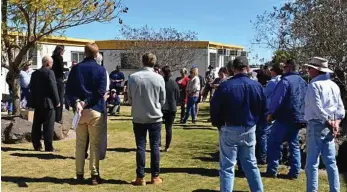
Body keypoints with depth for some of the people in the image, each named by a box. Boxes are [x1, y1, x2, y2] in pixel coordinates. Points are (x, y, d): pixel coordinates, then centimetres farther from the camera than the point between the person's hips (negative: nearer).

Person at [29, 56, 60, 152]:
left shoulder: (35, 73, 9)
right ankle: (48, 146, 0)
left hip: (37, 103, 7)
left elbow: (31, 87, 12)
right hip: (48, 102, -7)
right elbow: (53, 88, -15)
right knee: (48, 126, -2)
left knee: (37, 125, 12)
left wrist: (34, 100, 17)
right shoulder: (49, 72, -12)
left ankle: (36, 145, 18)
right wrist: (57, 101, -8)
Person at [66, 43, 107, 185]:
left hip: (80, 110, 3)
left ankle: (79, 174, 16)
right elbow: (101, 91, -12)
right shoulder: (100, 69, -2)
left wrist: (77, 102, -12)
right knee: (95, 144, 3)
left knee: (80, 143, 11)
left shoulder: (76, 68, 6)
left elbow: (69, 88, -2)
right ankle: (94, 175, 5)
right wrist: (87, 102, -11)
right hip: (96, 110, -3)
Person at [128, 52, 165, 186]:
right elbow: (162, 100, 2)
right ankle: (155, 176, 12)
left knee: (140, 147, 6)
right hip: (155, 117, -1)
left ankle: (140, 177, 9)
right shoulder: (159, 78, -7)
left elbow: (129, 99, 5)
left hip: (138, 118, 1)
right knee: (155, 146, 7)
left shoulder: (133, 77, -5)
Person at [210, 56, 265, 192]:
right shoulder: (257, 86, -2)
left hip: (229, 130, -4)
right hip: (249, 130, 4)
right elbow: (263, 109, 5)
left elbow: (214, 108, -9)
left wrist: (217, 124, 8)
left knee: (227, 167, 4)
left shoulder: (225, 86, -14)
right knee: (251, 164, 19)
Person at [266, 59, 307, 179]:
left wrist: (271, 113, -5)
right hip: (298, 119, 8)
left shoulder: (285, 80, -12)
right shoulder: (303, 82, 14)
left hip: (285, 118, -7)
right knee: (294, 144, 13)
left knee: (274, 143, 2)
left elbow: (277, 98, -15)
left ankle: (272, 170, 3)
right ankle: (295, 172, 12)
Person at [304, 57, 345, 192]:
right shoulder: (334, 85, 15)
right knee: (331, 162, 11)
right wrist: (336, 123, 2)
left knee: (312, 162, -3)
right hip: (330, 126, 8)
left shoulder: (314, 85, -9)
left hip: (317, 125, -8)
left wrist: (329, 123, -11)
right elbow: (340, 108, 11)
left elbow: (317, 107, -18)